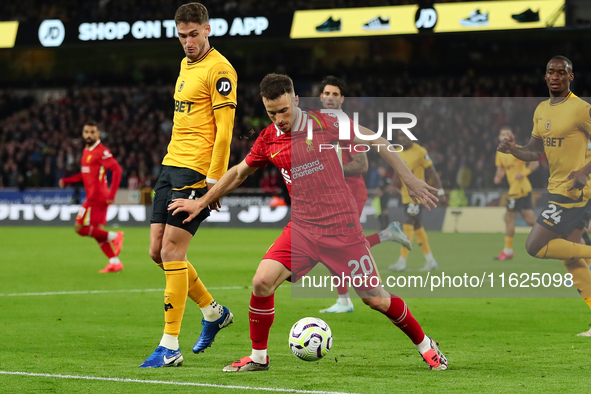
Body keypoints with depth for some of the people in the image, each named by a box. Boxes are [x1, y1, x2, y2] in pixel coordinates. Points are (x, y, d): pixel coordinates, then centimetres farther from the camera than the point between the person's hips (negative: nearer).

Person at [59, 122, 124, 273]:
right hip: (94, 197, 9)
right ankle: (115, 262, 12)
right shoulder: (86, 151, 15)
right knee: (97, 231, 9)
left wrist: (111, 195, -23)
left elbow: (117, 169, -19)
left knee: (80, 228, -10)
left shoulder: (101, 151, -13)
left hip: (97, 197, -9)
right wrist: (66, 180, 14)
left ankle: (113, 236, -3)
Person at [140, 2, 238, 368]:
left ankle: (170, 348, -7)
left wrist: (213, 179, -18)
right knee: (158, 251, 8)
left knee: (171, 251, -11)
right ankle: (213, 311, 27)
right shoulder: (186, 64, 17)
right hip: (172, 165, 9)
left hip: (197, 170, -9)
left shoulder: (219, 69, -10)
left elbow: (224, 129, -15)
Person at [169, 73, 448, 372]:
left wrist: (408, 178, 0)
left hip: (342, 226, -3)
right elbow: (239, 173, 20)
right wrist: (201, 203, 22)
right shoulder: (268, 140, 2)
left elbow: (374, 141, 0)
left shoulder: (322, 123, -9)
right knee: (262, 282, -16)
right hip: (301, 228, 3)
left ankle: (425, 345, 22)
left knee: (375, 298, -2)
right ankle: (258, 357, 3)